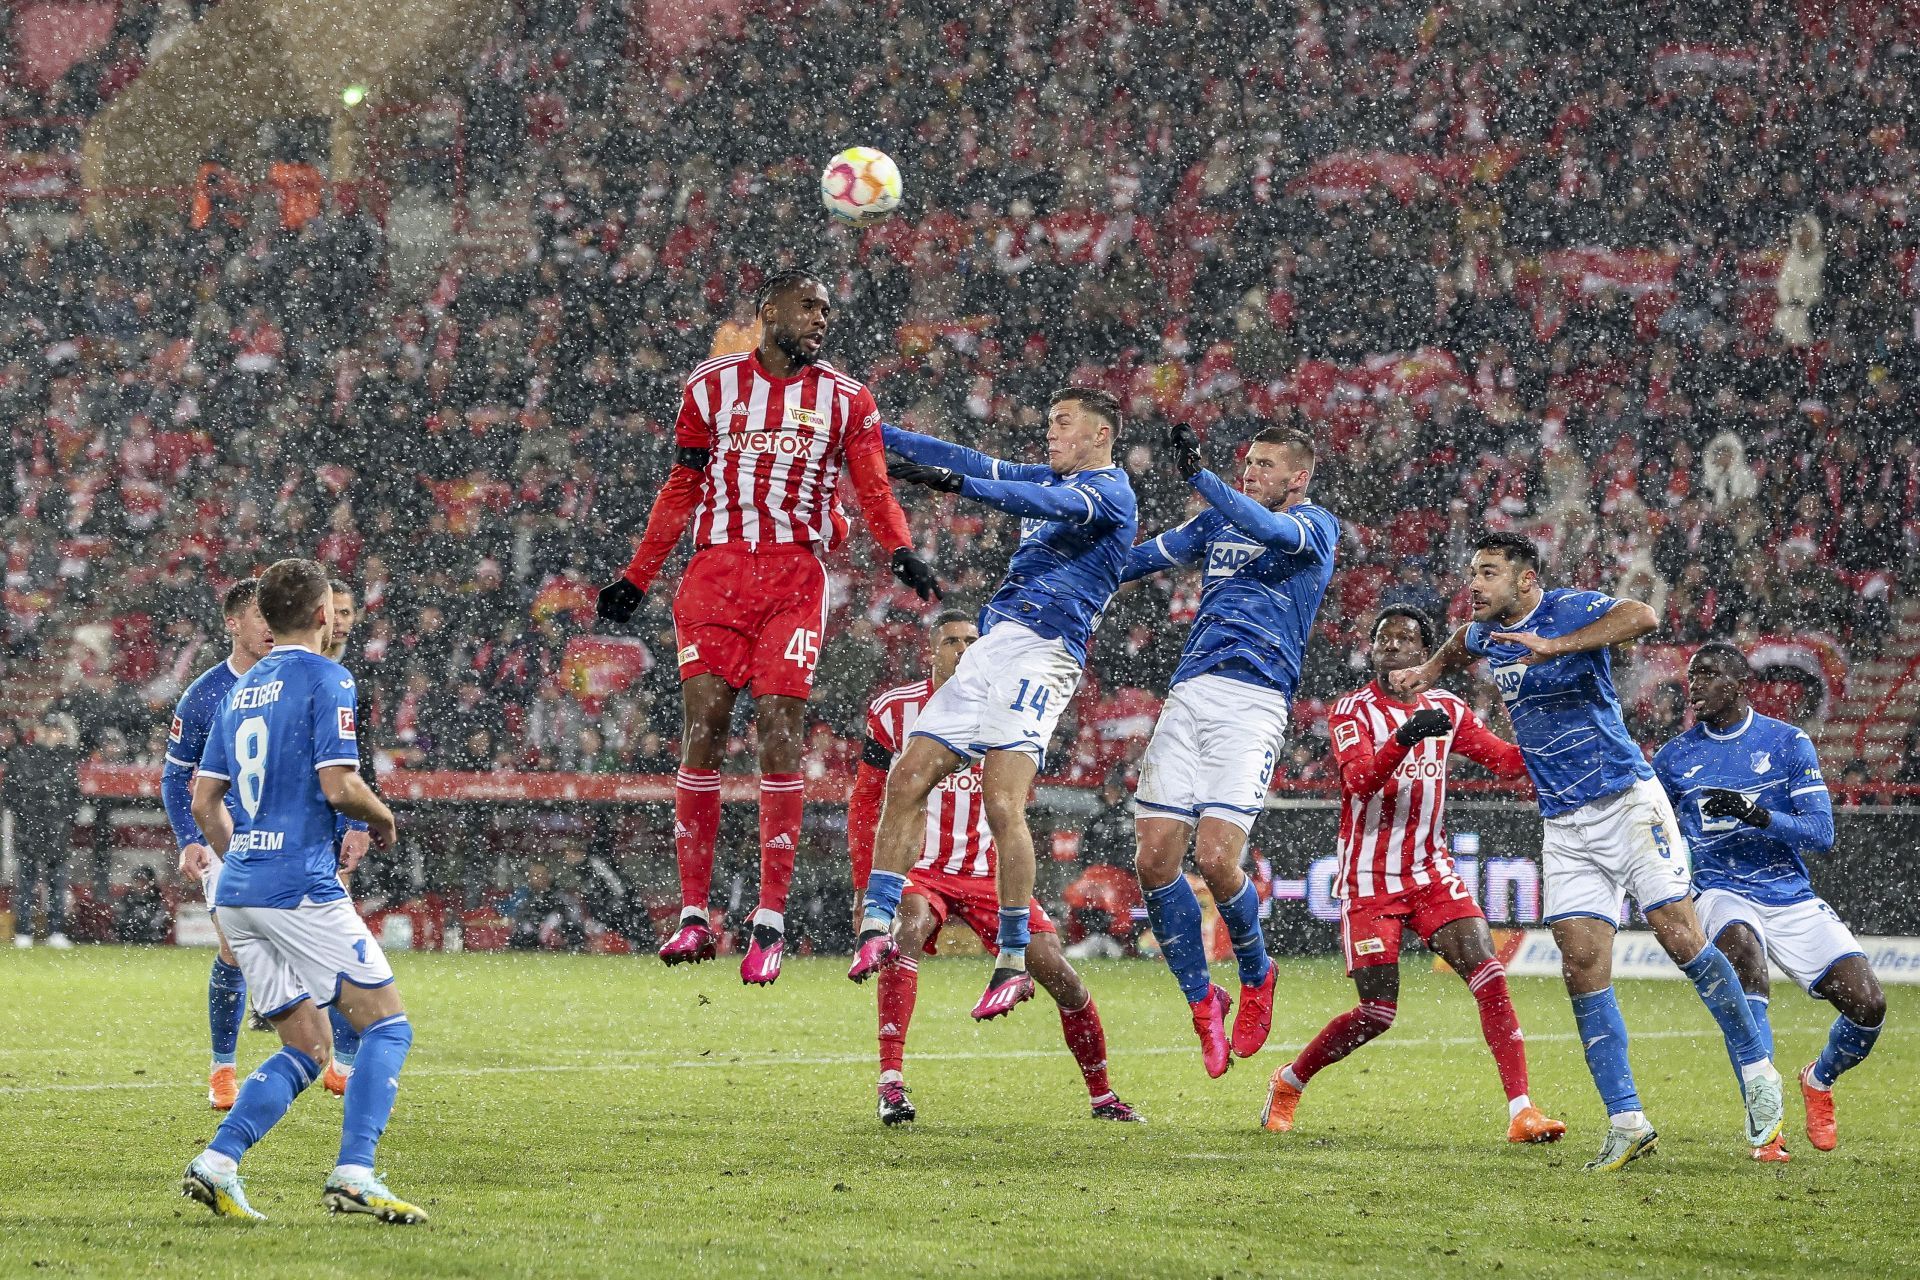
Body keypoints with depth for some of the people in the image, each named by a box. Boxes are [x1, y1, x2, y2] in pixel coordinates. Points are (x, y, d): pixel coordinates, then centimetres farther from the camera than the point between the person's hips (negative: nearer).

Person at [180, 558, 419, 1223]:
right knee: (388, 1025, -3)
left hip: (238, 893, 8)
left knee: (307, 1048, 11)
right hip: (302, 888, -8)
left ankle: (216, 1164, -4)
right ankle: (353, 1173, -17)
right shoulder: (325, 678, -6)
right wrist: (381, 816, 4)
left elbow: (204, 801, 18)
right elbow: (338, 786, -15)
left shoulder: (242, 689, 17)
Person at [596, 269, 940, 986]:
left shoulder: (845, 400, 10)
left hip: (795, 577, -1)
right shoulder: (713, 386, 11)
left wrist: (900, 552, -17)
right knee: (702, 731, -7)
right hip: (716, 571, 1)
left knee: (779, 734, -8)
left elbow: (873, 493, 3)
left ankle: (771, 921, -4)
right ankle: (694, 915, -2)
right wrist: (637, 578, 14)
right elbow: (682, 491, 16)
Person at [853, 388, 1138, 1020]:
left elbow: (1052, 505, -20)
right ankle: (876, 927, 0)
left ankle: (1014, 961, -11)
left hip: (1042, 651, -9)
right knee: (907, 779, -1)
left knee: (1002, 806, -19)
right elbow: (972, 464, 24)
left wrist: (960, 485, -33)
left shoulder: (1110, 492, -1)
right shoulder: (1050, 477, 25)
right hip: (988, 651, 9)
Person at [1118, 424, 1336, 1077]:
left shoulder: (1315, 525, 4)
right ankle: (1202, 1001, 11)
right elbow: (1144, 557, 28)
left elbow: (1270, 530, -18)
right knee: (1155, 857, -6)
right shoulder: (1220, 521, 22)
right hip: (1189, 696, 6)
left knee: (1217, 857, -18)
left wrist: (1199, 475, -28)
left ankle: (1256, 975, 11)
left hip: (1254, 701, -6)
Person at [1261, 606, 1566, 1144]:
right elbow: (1358, 779, -25)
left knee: (1488, 973, -15)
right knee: (1377, 1012, -7)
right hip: (1368, 879, -4)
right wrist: (1404, 738, -42)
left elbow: (1507, 759, 9)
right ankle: (1288, 1082, 18)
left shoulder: (1445, 709, 7)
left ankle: (1521, 1111, -17)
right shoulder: (1353, 711, -8)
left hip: (1430, 873, 4)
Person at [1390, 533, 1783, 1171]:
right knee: (1583, 964, -7)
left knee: (1679, 937, -12)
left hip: (1627, 802, -6)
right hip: (1565, 826, 6)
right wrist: (1428, 672, 32)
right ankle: (1626, 1122, -5)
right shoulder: (1487, 633, 13)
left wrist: (1554, 646, -38)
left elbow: (1643, 617, -33)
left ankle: (1757, 1073, 4)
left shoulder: (1571, 608, -10)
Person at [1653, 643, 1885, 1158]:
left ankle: (1819, 1079, 22)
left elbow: (1821, 833, -6)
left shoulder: (1788, 742, 2)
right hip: (1723, 896, -1)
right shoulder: (1673, 758, 7)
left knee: (1867, 1005, -16)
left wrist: (1756, 815, -23)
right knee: (1742, 949, -38)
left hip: (1791, 897, 1)